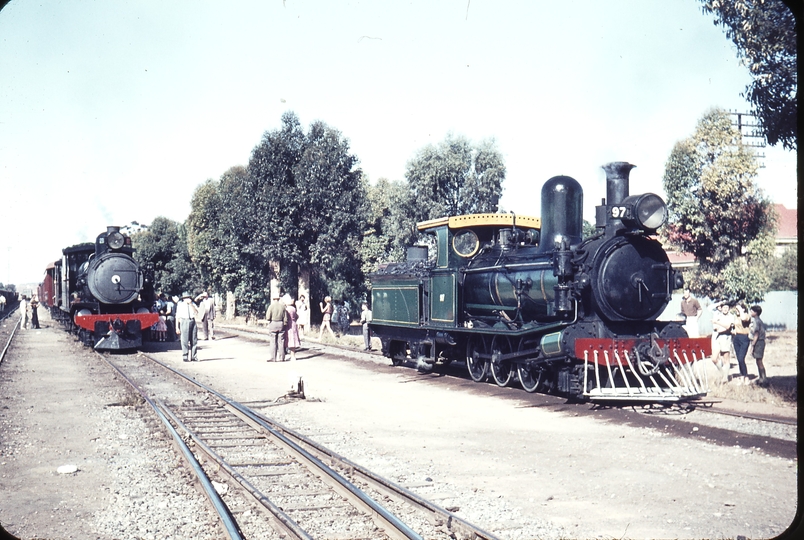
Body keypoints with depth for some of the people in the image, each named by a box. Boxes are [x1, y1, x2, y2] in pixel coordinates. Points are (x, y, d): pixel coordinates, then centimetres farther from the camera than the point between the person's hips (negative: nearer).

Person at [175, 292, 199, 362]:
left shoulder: (193, 304, 16)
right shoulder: (180, 305, 10)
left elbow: (196, 313, -1)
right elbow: (177, 316, 9)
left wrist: (191, 304, -8)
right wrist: (177, 327, 4)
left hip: (192, 321, 3)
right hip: (184, 321, -3)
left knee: (194, 340, 2)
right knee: (185, 341, -5)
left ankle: (194, 357, 7)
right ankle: (185, 357, 0)